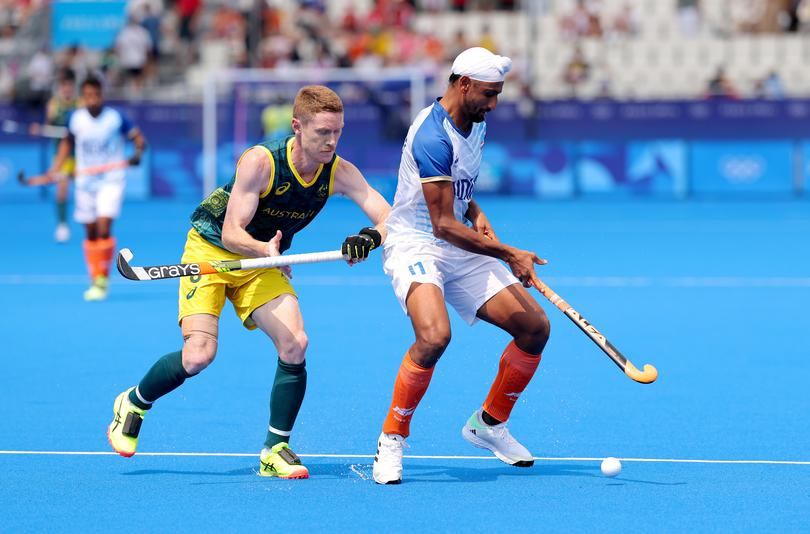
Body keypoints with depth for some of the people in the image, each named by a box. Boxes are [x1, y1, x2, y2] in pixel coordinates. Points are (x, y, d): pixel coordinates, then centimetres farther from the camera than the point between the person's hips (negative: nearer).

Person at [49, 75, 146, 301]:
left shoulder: (116, 118, -10)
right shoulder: (75, 119, -1)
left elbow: (138, 137, -3)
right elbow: (67, 143, 15)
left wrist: (138, 153, -24)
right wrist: (54, 169, 7)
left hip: (111, 181, -3)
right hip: (85, 181, 3)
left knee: (104, 229, -17)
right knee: (91, 234, 8)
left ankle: (103, 279, -7)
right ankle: (95, 281, 20)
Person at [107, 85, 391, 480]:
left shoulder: (339, 173, -16)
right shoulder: (260, 161, -28)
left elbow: (391, 218, -23)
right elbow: (232, 232, -29)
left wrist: (370, 238, -46)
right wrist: (264, 250, -50)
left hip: (263, 260, 4)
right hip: (210, 250, -4)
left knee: (294, 344, -18)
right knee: (198, 355, -19)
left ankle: (275, 450, -4)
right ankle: (133, 404, 11)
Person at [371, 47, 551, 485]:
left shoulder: (476, 122, 7)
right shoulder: (433, 136, -23)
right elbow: (444, 225, -24)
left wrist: (475, 212, 5)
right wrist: (508, 254, -22)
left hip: (462, 250, 9)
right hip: (415, 246, -9)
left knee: (534, 327, 0)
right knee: (434, 336, -34)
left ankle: (489, 424, 20)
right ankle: (391, 440, -16)